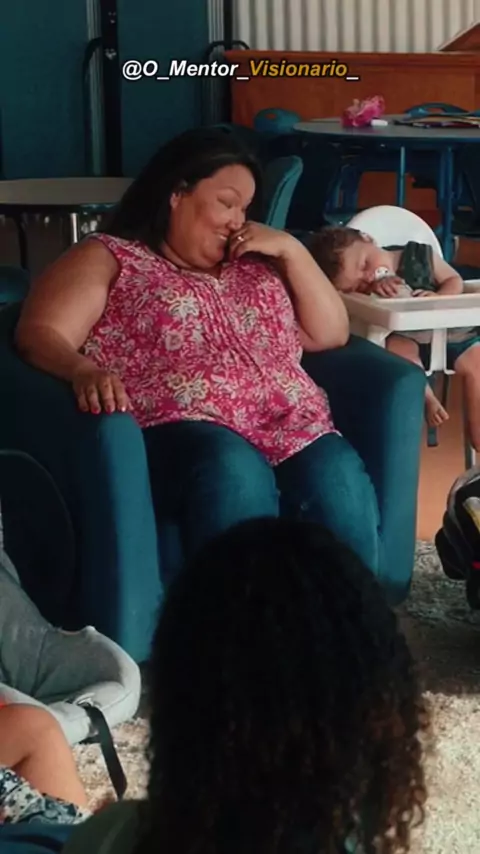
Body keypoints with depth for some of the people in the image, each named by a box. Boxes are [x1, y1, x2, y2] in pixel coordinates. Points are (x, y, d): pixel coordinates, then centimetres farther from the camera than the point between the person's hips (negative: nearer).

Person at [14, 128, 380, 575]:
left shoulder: (255, 265, 29)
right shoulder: (107, 258, 13)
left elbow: (331, 334, 25)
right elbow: (38, 335, 0)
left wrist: (292, 249, 15)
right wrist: (83, 371, -22)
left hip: (293, 432, 5)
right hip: (176, 432, -4)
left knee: (339, 484, -30)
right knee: (235, 473, -38)